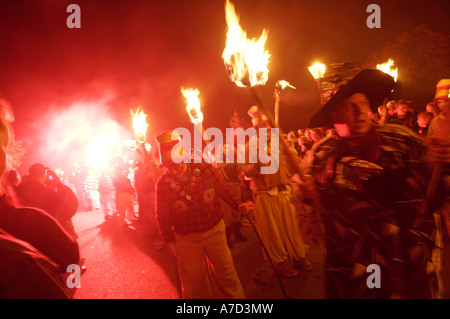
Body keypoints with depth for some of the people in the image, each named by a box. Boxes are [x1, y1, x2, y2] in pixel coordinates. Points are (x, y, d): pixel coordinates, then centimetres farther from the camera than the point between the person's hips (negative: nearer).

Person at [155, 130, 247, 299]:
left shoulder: (204, 168, -14)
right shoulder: (163, 183, -14)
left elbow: (223, 189, -2)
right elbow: (162, 215, -4)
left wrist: (238, 204, -13)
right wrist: (168, 239, -3)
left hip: (214, 230, 1)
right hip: (186, 239, -1)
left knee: (224, 269, 17)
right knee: (193, 279, 14)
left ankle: (233, 295, 41)